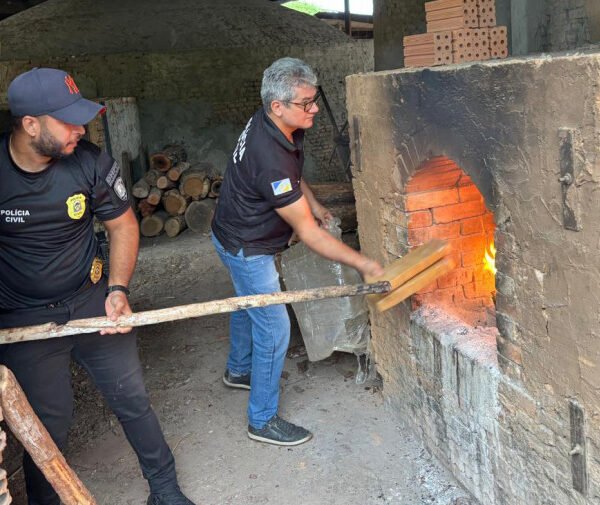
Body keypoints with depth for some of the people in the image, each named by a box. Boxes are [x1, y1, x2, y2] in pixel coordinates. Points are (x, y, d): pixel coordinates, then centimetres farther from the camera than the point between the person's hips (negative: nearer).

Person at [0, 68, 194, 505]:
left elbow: (123, 224, 0)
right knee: (49, 421, 9)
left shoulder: (90, 163, -13)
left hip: (92, 301, 2)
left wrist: (118, 290, -10)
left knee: (132, 398, 11)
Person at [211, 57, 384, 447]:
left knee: (248, 306, 28)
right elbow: (309, 234, -32)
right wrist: (363, 264, -29)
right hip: (247, 249, -10)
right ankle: (263, 420, 14)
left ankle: (239, 370, 52)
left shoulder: (271, 124, -9)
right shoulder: (270, 159, -37)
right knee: (274, 328, -2)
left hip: (237, 236, 10)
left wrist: (313, 203, 9)